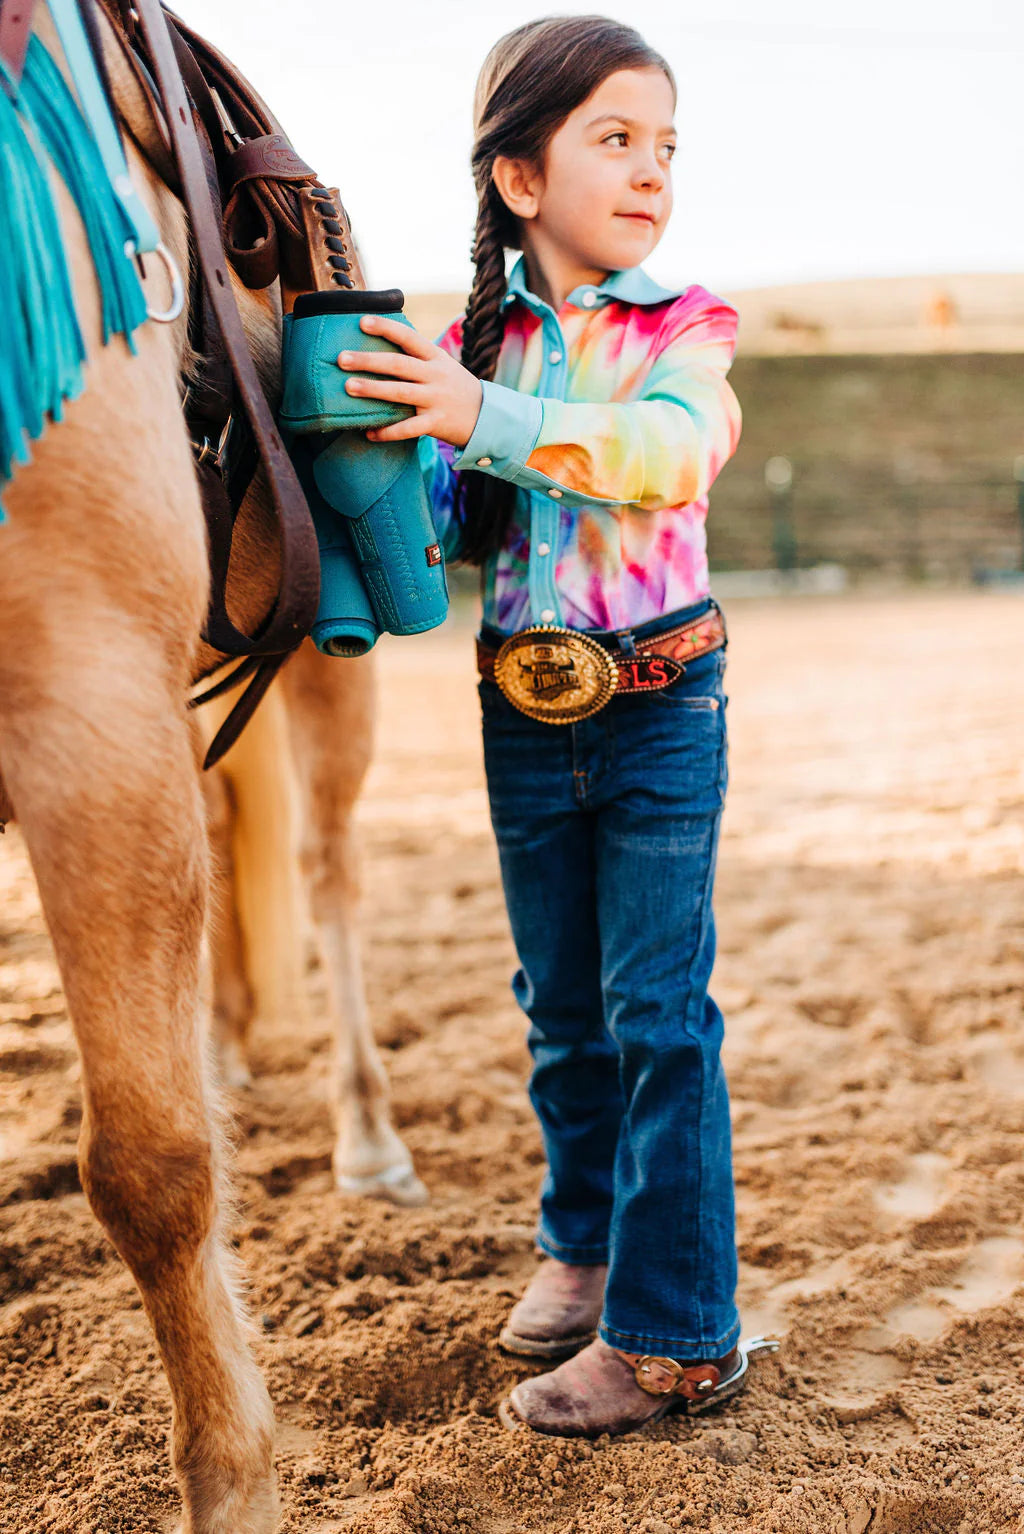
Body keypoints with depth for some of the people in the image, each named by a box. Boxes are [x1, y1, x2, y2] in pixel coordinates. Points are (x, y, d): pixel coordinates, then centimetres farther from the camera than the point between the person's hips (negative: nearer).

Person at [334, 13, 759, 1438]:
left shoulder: (681, 326, -4)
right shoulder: (475, 343, 3)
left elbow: (670, 452, -25)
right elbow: (455, 528, 5)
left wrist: (484, 416, -34)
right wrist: (391, 468, -15)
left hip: (661, 706, -3)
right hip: (524, 715, 3)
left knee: (658, 1012, -2)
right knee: (562, 1005, 14)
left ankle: (673, 1331, 7)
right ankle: (582, 1245, 34)